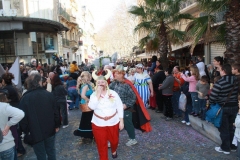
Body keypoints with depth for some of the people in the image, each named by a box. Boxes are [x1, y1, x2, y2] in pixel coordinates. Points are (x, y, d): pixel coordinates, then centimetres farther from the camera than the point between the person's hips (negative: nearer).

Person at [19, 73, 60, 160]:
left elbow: (23, 117, -10)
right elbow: (56, 112, -2)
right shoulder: (49, 94, -7)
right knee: (51, 151, 19)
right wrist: (57, 125, 11)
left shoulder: (25, 98, -13)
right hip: (50, 129, 3)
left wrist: (26, 131, 5)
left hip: (35, 132, -2)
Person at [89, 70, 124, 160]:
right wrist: (98, 94, -23)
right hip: (98, 123, 0)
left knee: (114, 140, 20)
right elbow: (92, 107, -22)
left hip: (113, 122, 1)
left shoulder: (113, 93, -7)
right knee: (101, 143, 8)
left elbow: (120, 107, -2)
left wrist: (121, 121, -4)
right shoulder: (94, 95, -5)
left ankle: (114, 150, 54)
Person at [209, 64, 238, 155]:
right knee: (231, 127, 19)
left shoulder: (219, 83, -22)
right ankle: (232, 146, 32)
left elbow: (212, 96, -20)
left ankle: (225, 148, 18)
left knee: (224, 128, 8)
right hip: (235, 106, 6)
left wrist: (212, 104, -2)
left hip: (223, 108, -6)